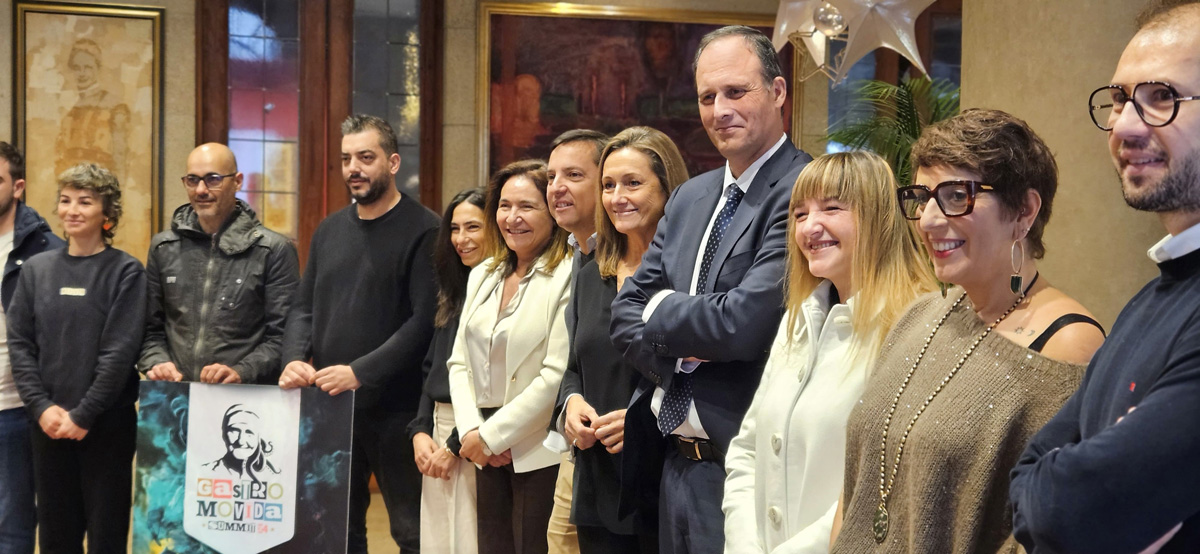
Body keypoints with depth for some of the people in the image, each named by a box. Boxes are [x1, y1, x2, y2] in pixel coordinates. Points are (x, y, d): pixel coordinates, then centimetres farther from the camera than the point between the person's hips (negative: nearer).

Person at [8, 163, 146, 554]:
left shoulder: (126, 272, -4)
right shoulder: (36, 268, 8)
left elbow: (120, 351, -11)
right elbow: (19, 343, 4)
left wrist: (83, 415, -14)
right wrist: (42, 407, -8)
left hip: (106, 423, -3)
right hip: (48, 423, 4)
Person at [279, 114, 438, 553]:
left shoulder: (422, 230, -7)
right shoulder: (330, 230, 13)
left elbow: (425, 319, -15)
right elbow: (303, 308, 14)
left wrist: (360, 372, -21)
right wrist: (295, 359, -6)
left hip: (394, 409, -6)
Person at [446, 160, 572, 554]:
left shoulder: (567, 278, -12)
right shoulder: (482, 275, 11)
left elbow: (556, 376, -17)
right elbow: (460, 362, 10)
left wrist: (491, 434, -12)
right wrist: (471, 431, -4)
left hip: (539, 452, -6)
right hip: (487, 451, 6)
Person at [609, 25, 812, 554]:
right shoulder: (688, 197, 10)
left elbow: (744, 323, -25)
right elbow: (626, 311, 10)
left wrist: (662, 307, -6)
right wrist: (674, 360, -10)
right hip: (675, 461, 8)